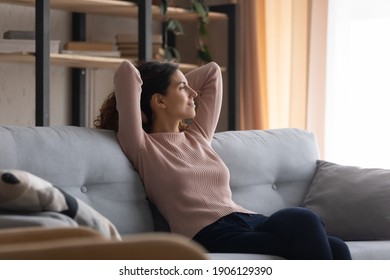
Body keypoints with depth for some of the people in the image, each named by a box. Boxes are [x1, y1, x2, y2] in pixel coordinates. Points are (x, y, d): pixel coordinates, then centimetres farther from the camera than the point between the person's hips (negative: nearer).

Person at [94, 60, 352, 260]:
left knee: (335, 248, -23)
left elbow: (212, 72, 38)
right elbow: (126, 72, 0)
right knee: (303, 221, -32)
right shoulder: (142, 148, 7)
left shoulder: (198, 136, 28)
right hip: (213, 235, -7)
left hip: (250, 222, 7)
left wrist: (173, 85, 35)